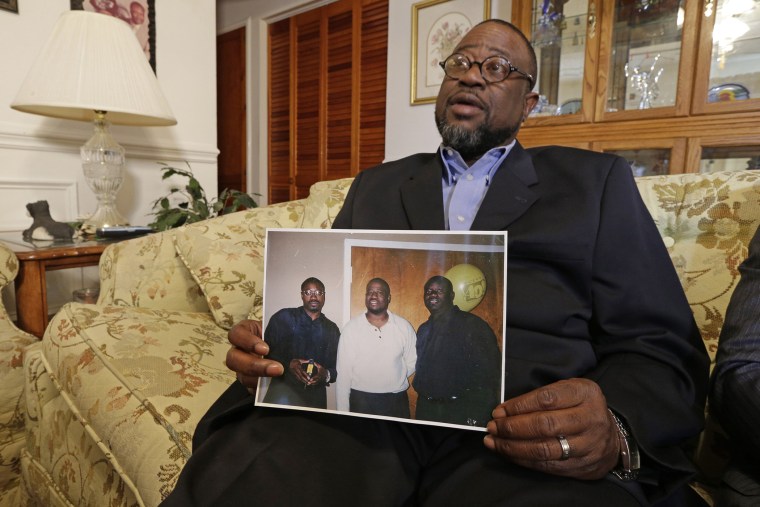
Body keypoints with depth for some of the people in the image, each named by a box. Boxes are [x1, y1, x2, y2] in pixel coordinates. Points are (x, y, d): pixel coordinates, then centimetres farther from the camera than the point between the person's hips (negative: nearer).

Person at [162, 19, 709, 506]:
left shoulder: (595, 181, 13)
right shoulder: (375, 185, 21)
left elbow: (661, 346, 6)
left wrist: (614, 429, -16)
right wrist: (270, 347, -4)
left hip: (523, 426, 0)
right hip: (357, 404, 2)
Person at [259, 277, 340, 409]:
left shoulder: (332, 329, 11)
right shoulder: (283, 317, 2)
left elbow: (337, 367, 14)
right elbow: (266, 351, -2)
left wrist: (326, 375, -8)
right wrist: (287, 364, -19)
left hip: (316, 397, 2)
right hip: (284, 389, -2)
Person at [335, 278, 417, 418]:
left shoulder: (404, 327, -2)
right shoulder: (350, 328, -5)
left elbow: (412, 362, 7)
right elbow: (343, 372, -5)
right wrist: (343, 411, -5)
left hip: (396, 401, 1)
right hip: (360, 400, -1)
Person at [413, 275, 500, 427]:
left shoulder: (472, 324, -10)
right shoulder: (423, 330, 10)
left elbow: (488, 372, -15)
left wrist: (477, 417, -19)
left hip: (462, 410, -5)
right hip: (426, 409, 6)